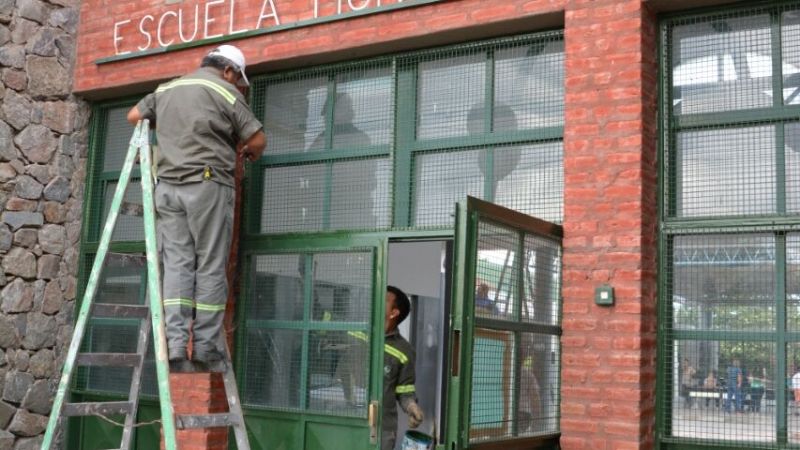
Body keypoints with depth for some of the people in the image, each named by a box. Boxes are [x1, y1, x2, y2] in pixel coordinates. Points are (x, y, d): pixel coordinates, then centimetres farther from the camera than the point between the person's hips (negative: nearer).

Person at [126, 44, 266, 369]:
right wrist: (249, 151, 23)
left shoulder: (167, 89, 18)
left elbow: (134, 116, 27)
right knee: (211, 267, -1)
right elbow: (257, 139, 1)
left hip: (168, 186, 5)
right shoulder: (225, 92, 1)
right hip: (207, 185, -5)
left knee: (176, 264, 2)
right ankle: (205, 345, -1)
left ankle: (174, 342, -7)